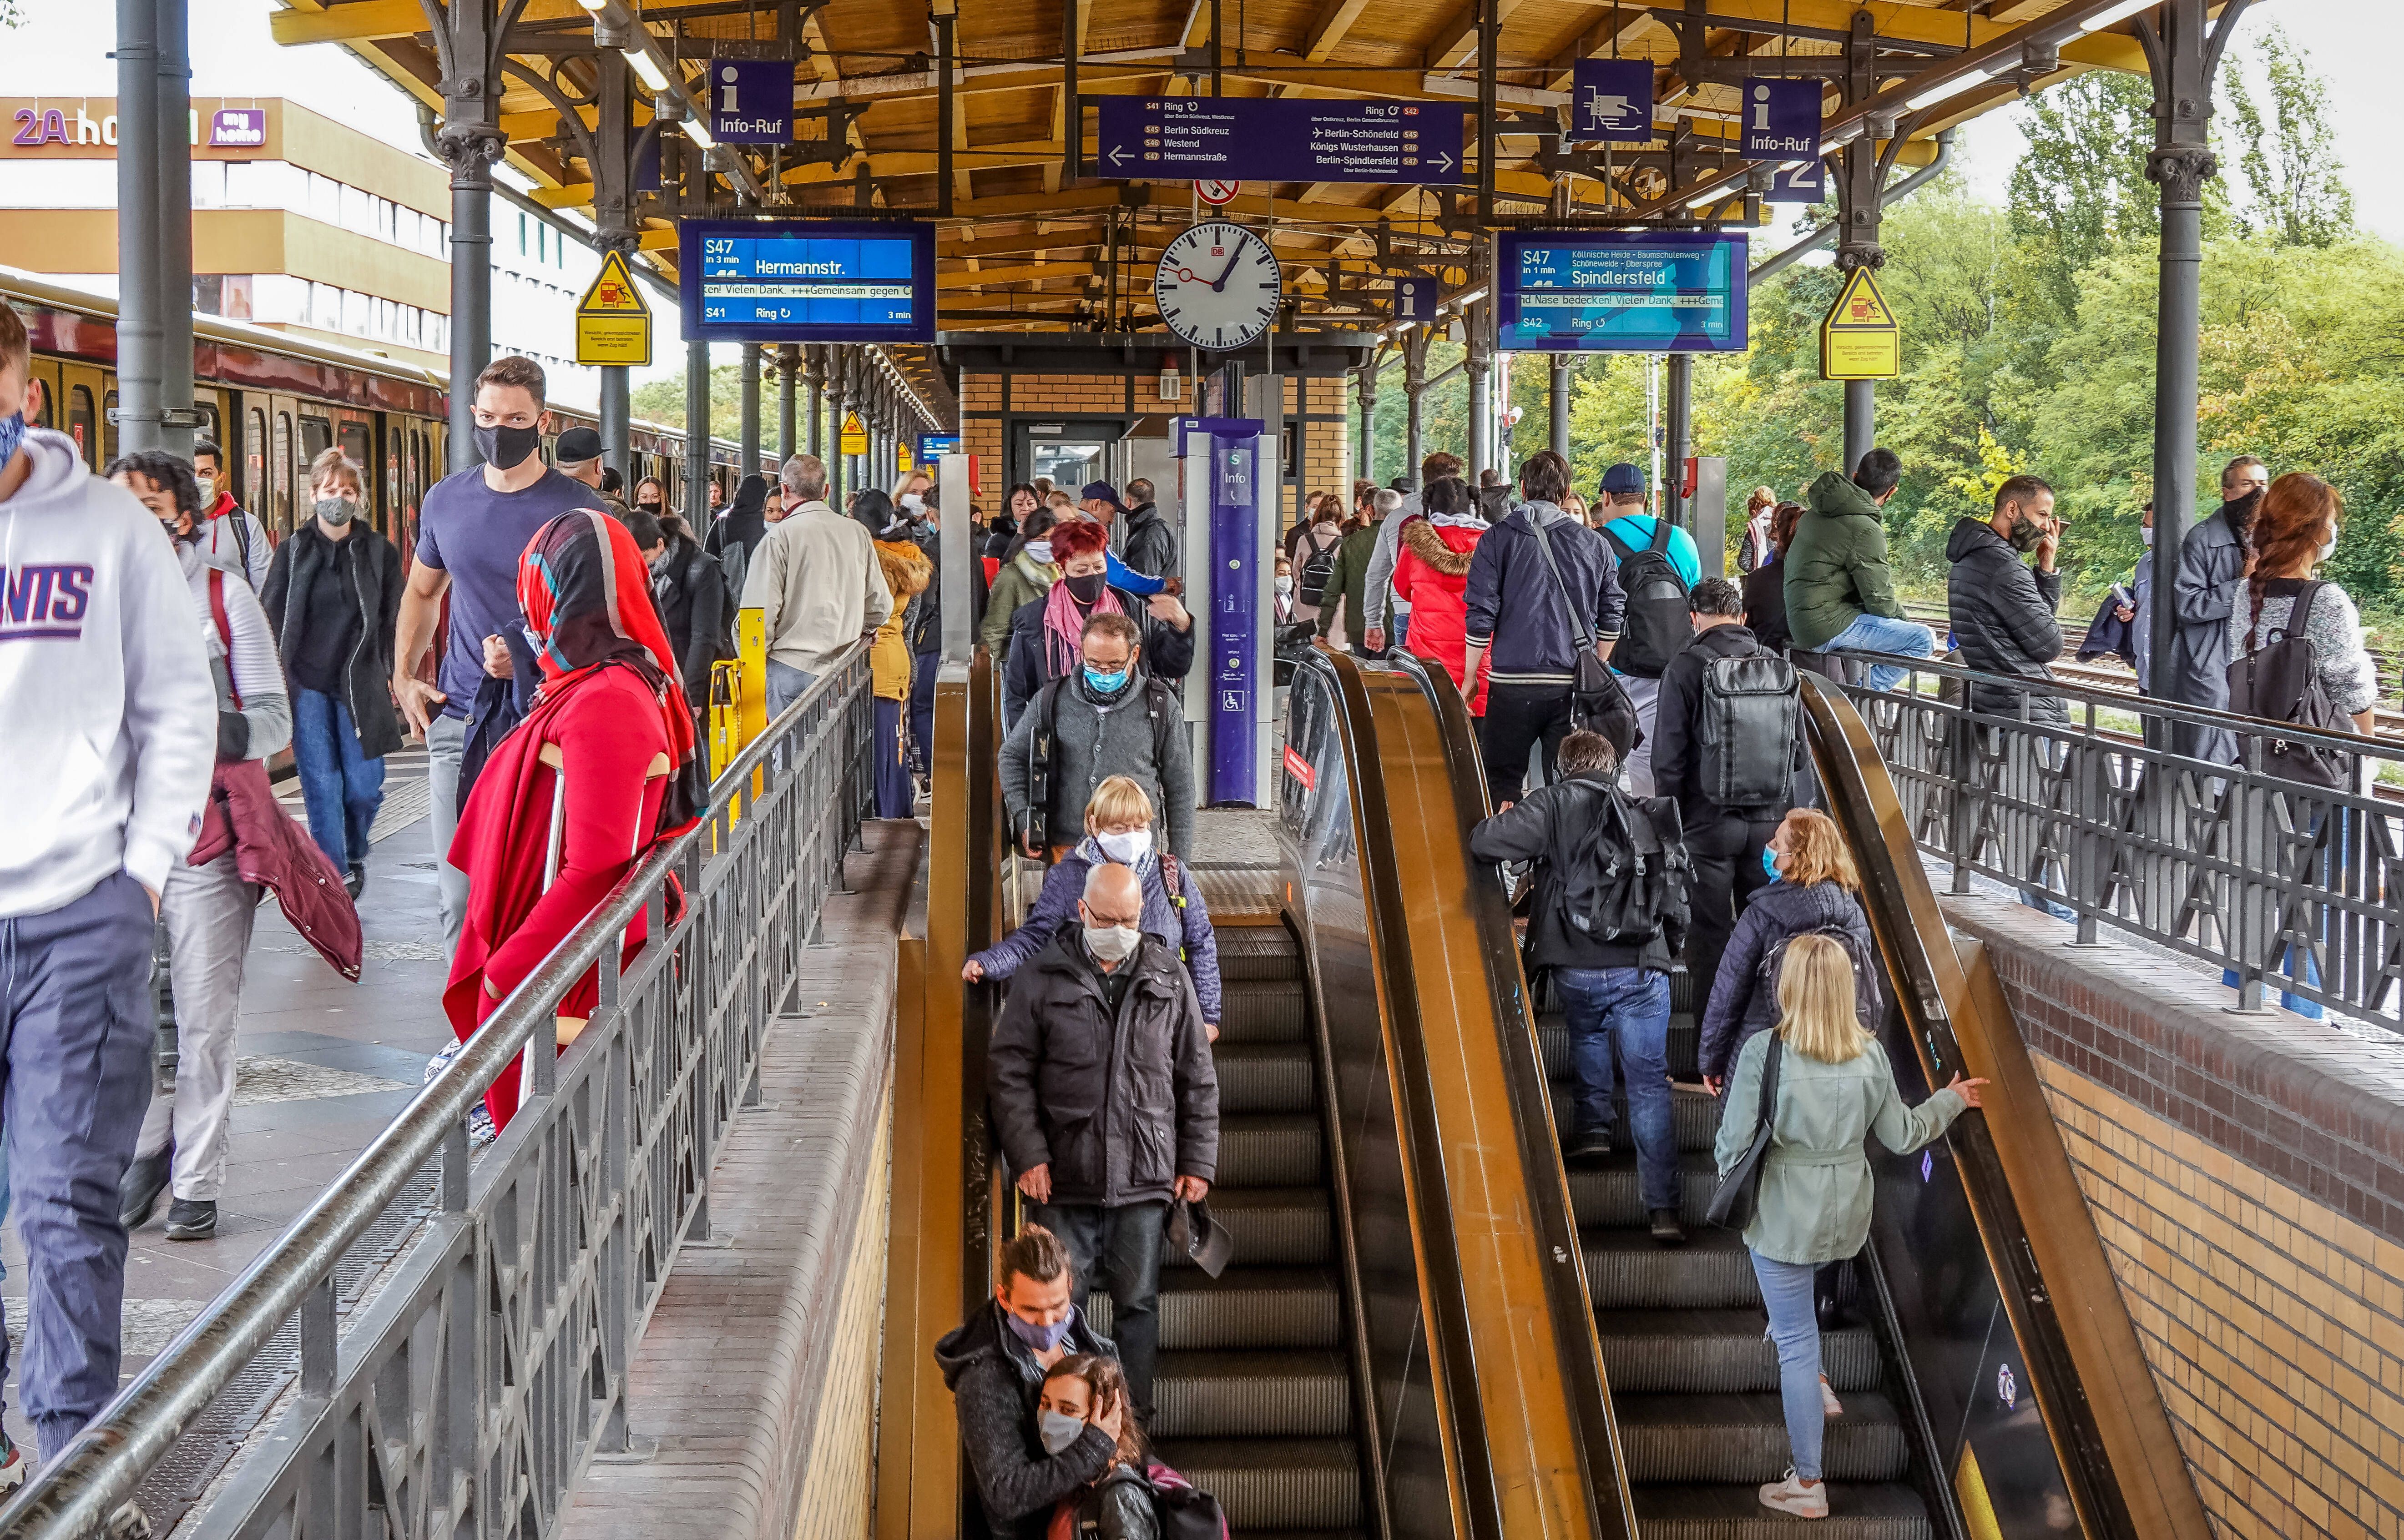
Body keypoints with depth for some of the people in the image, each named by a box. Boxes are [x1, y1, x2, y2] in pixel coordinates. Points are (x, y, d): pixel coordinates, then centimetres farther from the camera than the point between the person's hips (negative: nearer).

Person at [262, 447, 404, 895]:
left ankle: (354, 855, 27)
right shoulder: (292, 551, 5)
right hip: (307, 685, 0)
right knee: (321, 786, -3)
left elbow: (394, 620, 9)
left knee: (363, 787, -2)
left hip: (360, 684, 0)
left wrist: (392, 675, 2)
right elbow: (271, 618, 7)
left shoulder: (380, 552, 6)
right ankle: (335, 876, 4)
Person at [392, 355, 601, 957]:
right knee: (460, 896, 3)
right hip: (459, 723, 4)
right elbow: (422, 592, 27)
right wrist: (403, 677, 15)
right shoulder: (447, 500, 10)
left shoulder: (576, 509, -4)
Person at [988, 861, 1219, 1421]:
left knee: (1138, 1302, 6)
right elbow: (1009, 1072, 1)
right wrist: (1027, 1155, -7)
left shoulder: (1169, 978, 7)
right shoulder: (1042, 977, 0)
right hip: (1063, 1178, -1)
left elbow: (1197, 1078, 11)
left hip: (1146, 1177, 1)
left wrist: (1198, 1162, 6)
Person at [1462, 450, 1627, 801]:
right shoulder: (1595, 544, 6)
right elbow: (1612, 618, 10)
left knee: (1501, 784, 8)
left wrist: (1468, 680, 4)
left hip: (1513, 683, -2)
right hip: (1574, 685, 2)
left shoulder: (1497, 540, -2)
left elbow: (1481, 618, -5)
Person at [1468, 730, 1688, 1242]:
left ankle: (1593, 1124, 24)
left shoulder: (1553, 805, -1)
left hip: (1576, 969, -1)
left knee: (1588, 1033, 34)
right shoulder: (1648, 816, 12)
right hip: (1642, 970, 1)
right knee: (1650, 1086, 4)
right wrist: (1667, 950, 30)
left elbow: (1484, 844, -8)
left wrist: (1503, 820, 14)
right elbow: (1677, 899, 15)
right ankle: (1662, 1209, -1)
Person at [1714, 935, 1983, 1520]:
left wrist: (1730, 1181, 7)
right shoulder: (1870, 1054, -7)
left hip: (1784, 1216, -4)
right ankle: (1815, 1386, 33)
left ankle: (1808, 1485, 14)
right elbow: (1901, 1136, 4)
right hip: (1847, 1213, 5)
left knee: (1796, 1343, 6)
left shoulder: (1763, 1052, -20)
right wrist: (1951, 1101, 22)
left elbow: (1735, 1141, -16)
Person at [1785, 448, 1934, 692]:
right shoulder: (1865, 530, -18)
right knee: (1923, 639, -12)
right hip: (1829, 628, -9)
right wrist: (1903, 617, 6)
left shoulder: (1815, 513, 10)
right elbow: (1880, 602, -16)